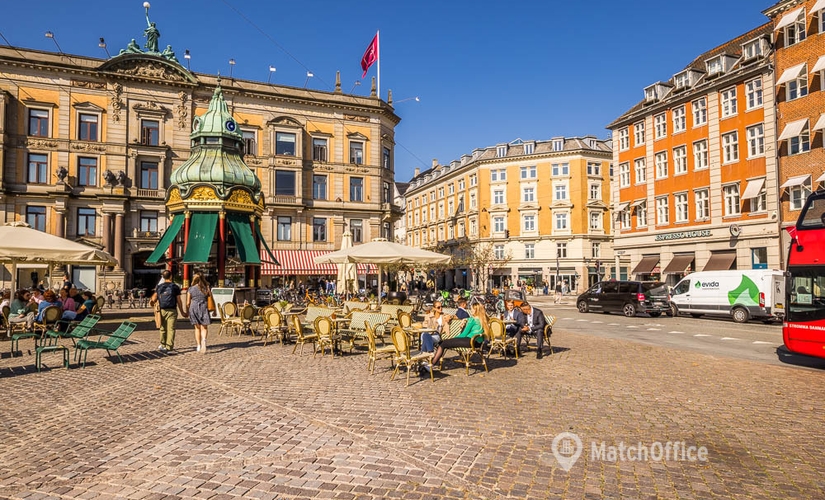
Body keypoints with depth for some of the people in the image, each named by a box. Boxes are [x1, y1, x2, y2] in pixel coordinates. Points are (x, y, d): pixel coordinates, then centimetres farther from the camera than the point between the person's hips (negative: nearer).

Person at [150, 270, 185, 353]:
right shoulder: (175, 287, -3)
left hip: (162, 311, 3)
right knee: (171, 329, -1)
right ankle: (168, 346, -7)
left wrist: (152, 302, 19)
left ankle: (163, 345, 23)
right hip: (172, 311, -3)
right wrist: (182, 312, 5)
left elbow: (153, 299, -1)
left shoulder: (159, 287, 6)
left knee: (163, 328, 15)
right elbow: (178, 301, -2)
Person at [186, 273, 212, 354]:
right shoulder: (207, 288, 3)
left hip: (194, 309, 1)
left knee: (197, 328, 13)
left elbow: (188, 303, 3)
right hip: (204, 308, -1)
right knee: (204, 327, 5)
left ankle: (199, 346, 15)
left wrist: (187, 312, 15)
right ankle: (203, 339, -25)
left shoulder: (191, 289, 1)